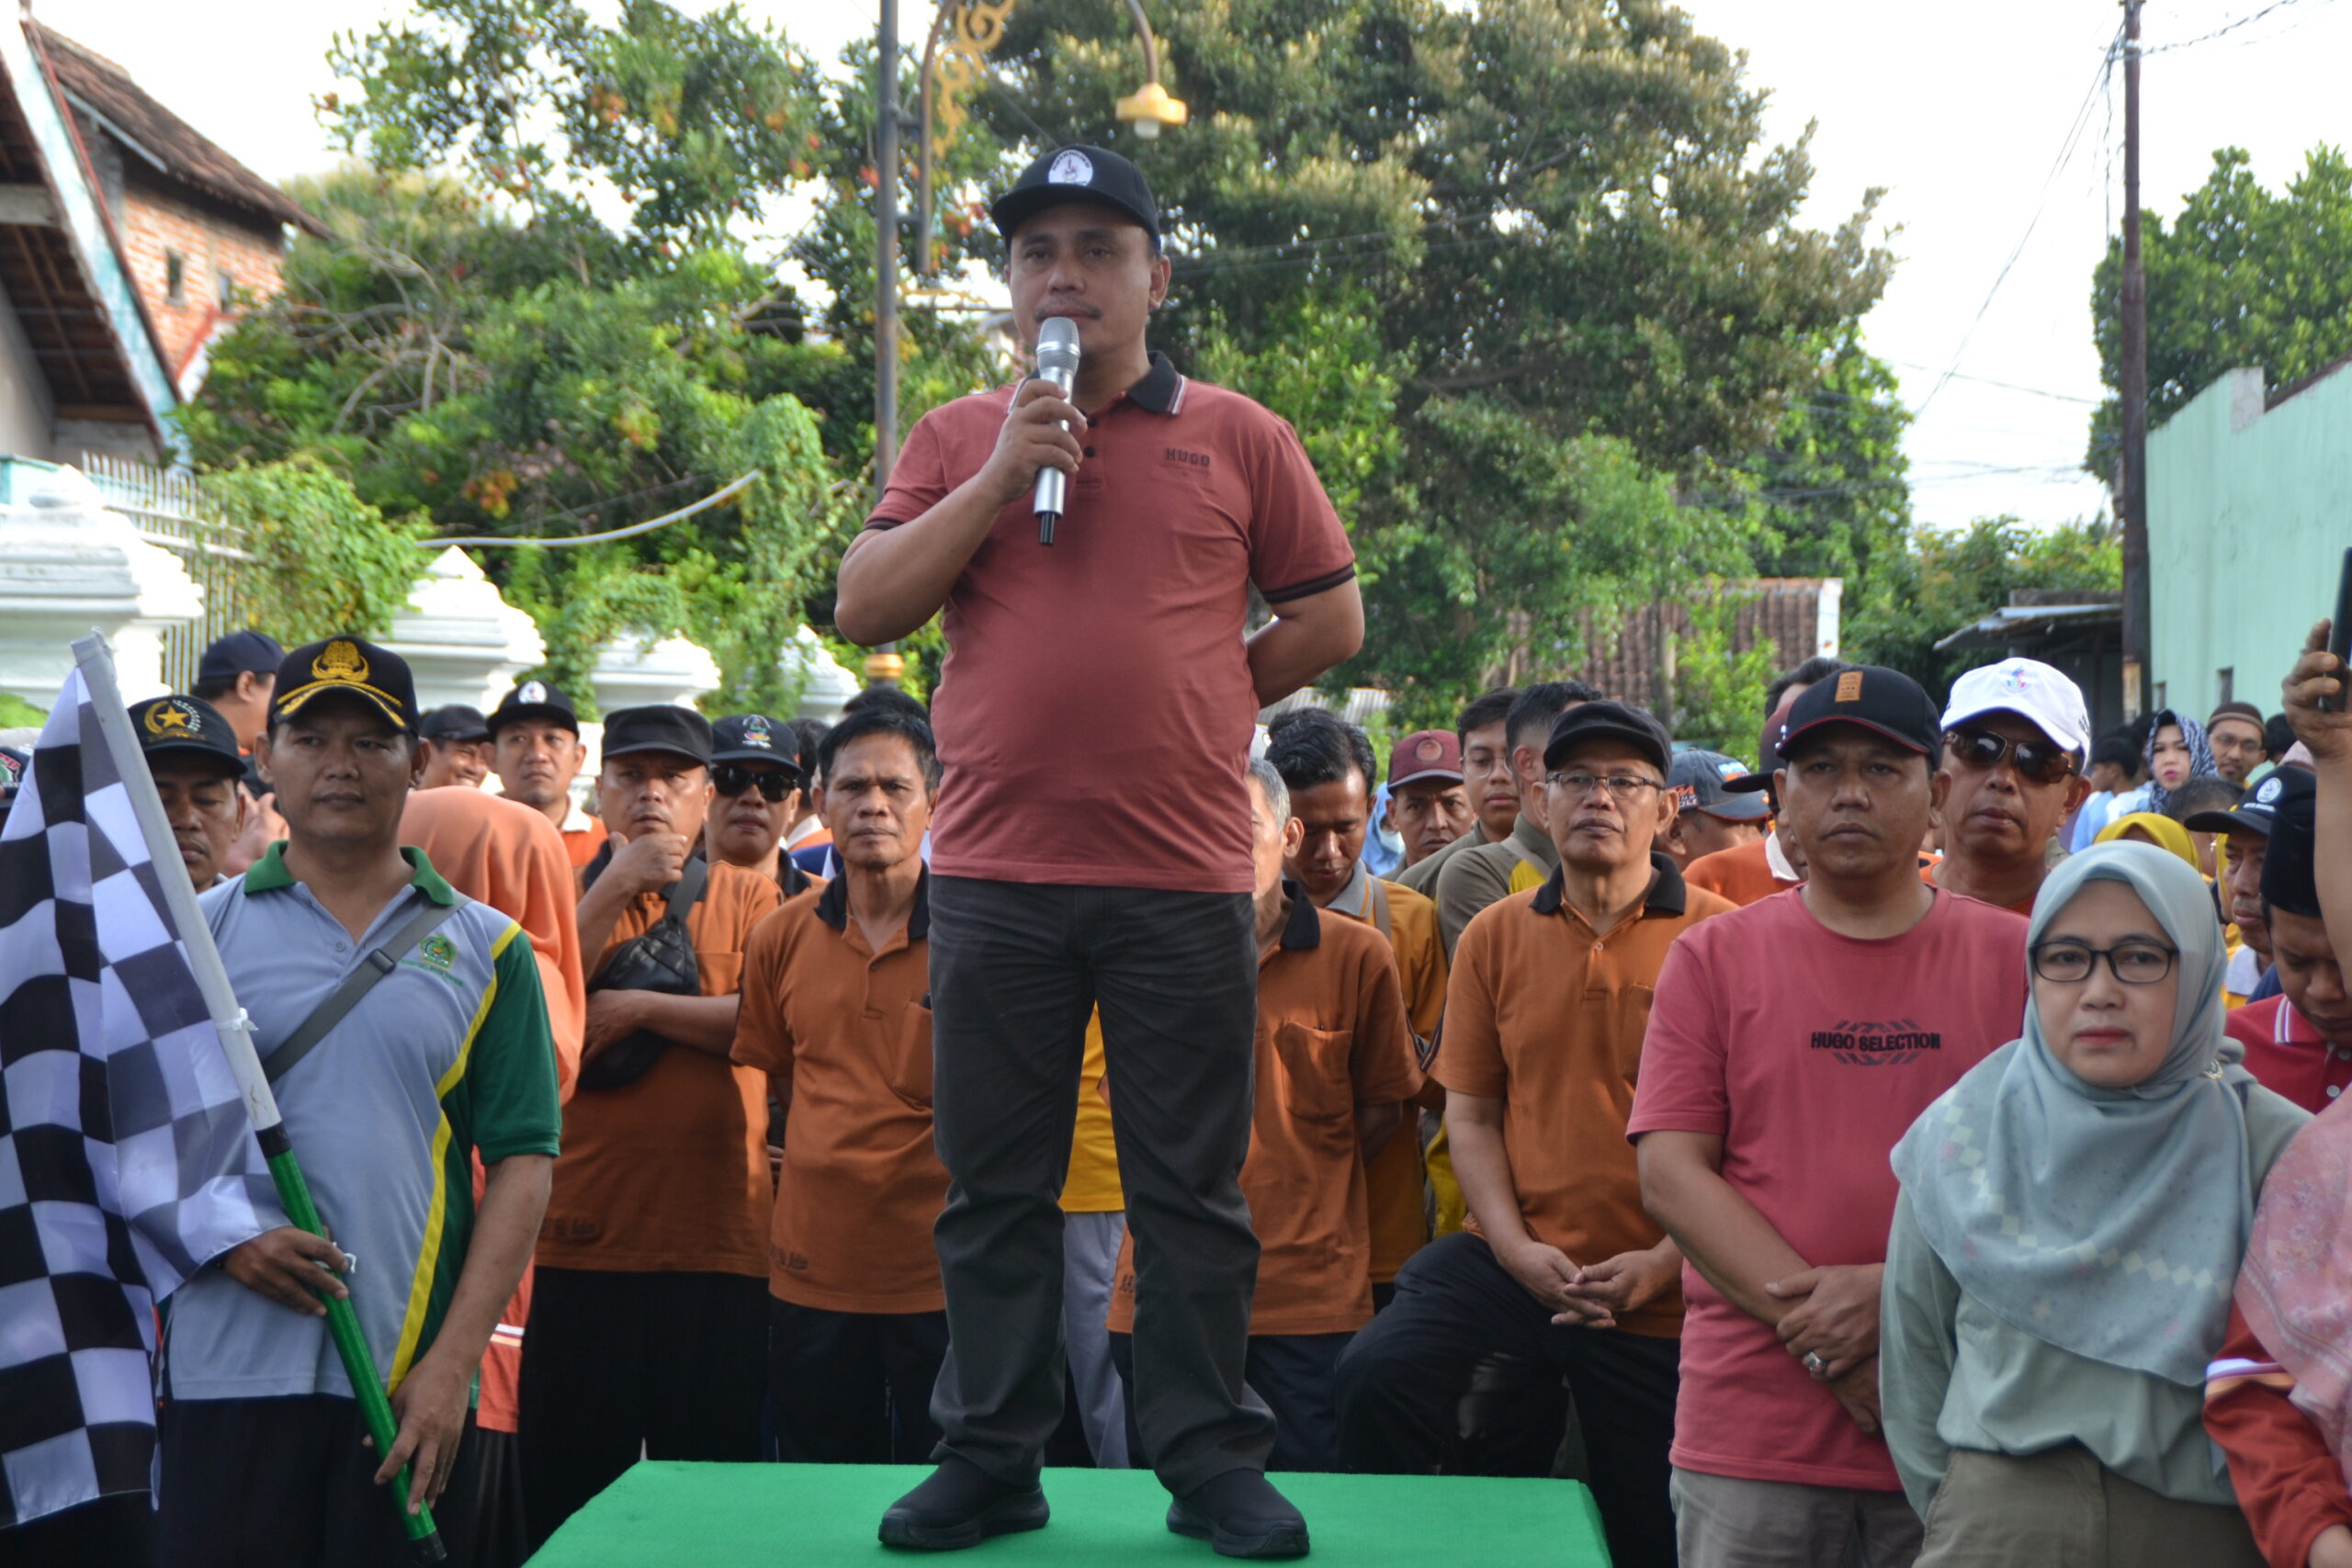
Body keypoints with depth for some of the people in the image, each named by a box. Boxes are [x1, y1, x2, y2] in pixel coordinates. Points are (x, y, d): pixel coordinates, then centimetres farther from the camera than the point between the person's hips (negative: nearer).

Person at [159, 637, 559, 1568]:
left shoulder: (486, 949, 7)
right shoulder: (197, 932, 8)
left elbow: (522, 1161, 2)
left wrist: (452, 1364, -7)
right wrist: (223, 1236, -12)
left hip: (408, 1391, 0)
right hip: (224, 1375, 0)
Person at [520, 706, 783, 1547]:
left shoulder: (748, 895, 9)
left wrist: (640, 1008, -10)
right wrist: (617, 884, -10)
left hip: (719, 1233, 0)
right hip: (584, 1233, 1)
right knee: (567, 1485, 5)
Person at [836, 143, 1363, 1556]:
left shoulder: (1238, 438, 7)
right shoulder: (959, 439, 10)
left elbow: (1331, 619, 11)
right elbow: (864, 608, -1)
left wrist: (1203, 690, 5)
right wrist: (1000, 476, -7)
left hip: (1185, 874, -1)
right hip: (996, 871, 2)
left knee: (1194, 1188, 5)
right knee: (997, 1188, 8)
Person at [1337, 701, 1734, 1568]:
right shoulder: (1496, 935, 6)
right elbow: (1471, 1114, 6)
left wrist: (1664, 1262, -15)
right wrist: (1517, 1248, -8)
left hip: (1663, 1294, -2)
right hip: (1519, 1259, 2)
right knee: (1376, 1376, -22)